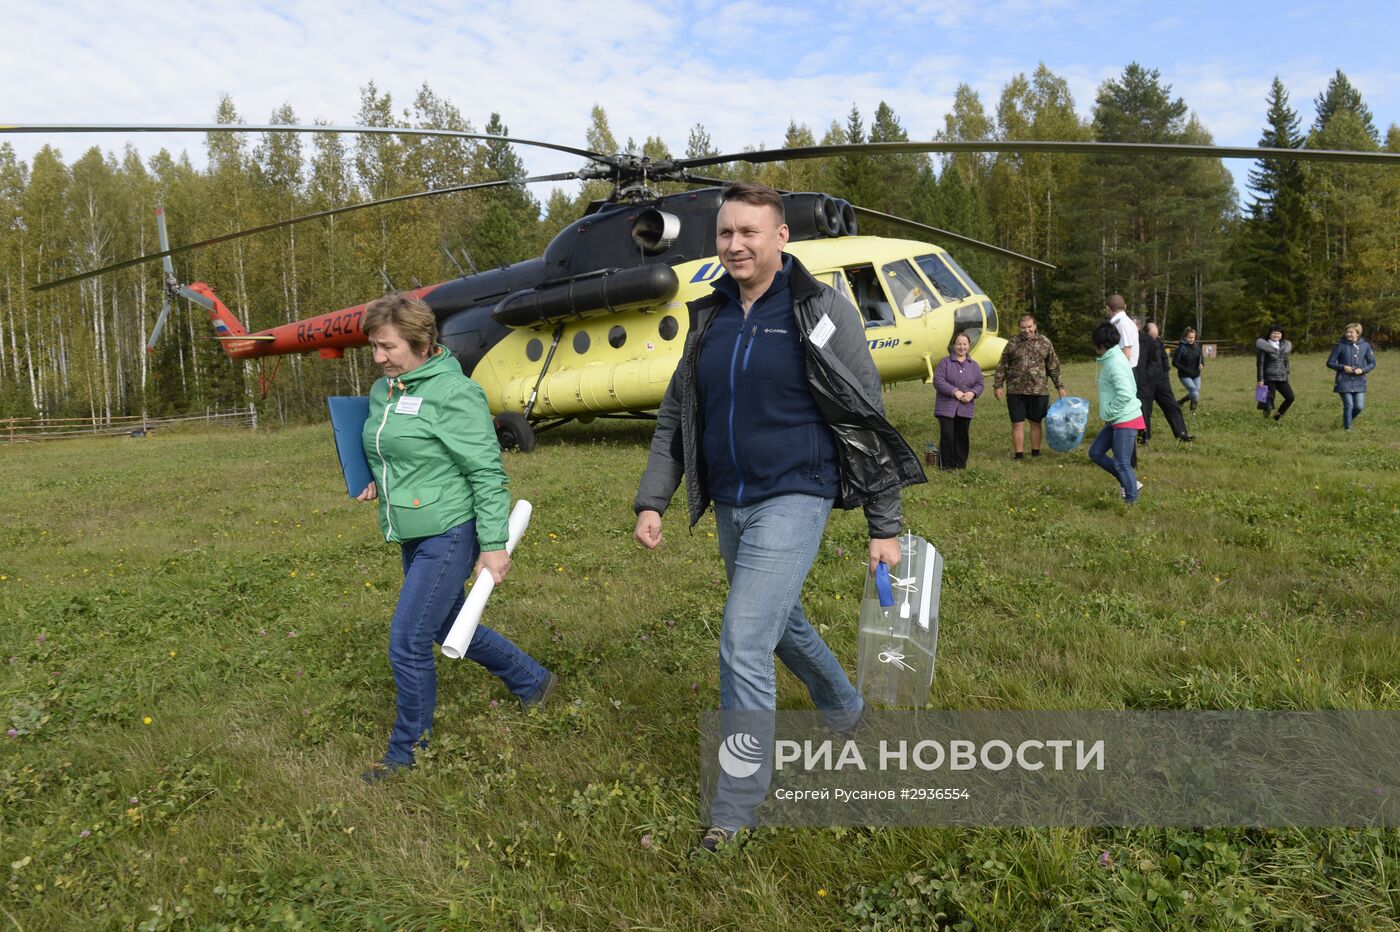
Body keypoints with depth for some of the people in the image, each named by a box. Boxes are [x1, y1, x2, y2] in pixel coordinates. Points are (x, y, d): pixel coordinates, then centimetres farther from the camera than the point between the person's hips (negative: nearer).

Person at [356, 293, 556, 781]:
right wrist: (377, 482, 5)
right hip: (413, 537, 9)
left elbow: (487, 473, -17)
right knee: (451, 628, 20)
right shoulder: (382, 391, 7)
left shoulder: (453, 392, -17)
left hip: (449, 536, -9)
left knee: (407, 642, -4)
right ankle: (533, 682, 40)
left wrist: (494, 545, -19)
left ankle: (408, 748, 17)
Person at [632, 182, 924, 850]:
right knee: (782, 624, 22)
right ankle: (845, 710, 51)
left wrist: (884, 527, -6)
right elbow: (675, 418, 13)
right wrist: (651, 501, 4)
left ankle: (735, 810, 5)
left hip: (793, 499, -6)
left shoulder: (820, 312, -8)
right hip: (729, 506, 7)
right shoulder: (709, 317, 8)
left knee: (742, 647, -12)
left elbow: (867, 421, -6)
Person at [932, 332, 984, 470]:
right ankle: (946, 465, 0)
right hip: (946, 408, -4)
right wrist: (954, 392, -18)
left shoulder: (974, 366, 14)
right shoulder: (945, 362, 0)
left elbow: (980, 384, 12)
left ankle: (960, 464, 15)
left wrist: (972, 393, -10)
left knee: (962, 437, 6)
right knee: (947, 436, -7)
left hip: (965, 408, 4)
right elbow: (938, 381, -9)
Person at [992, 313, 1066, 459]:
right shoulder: (1013, 343, 3)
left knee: (1036, 423, 10)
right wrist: (998, 385, 1)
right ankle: (1019, 456, 8)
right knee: (1017, 424, 1)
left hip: (1037, 392, 1)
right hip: (1015, 392, 0)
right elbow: (1002, 366, 6)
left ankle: (1036, 453, 22)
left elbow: (1053, 367, 9)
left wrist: (1060, 386, 8)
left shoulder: (1045, 343, 4)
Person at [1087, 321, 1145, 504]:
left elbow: (1125, 393, -29)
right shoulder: (1110, 360, 11)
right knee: (1095, 452, 13)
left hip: (1126, 420, -10)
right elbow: (1132, 388, 20)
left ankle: (1132, 499, 9)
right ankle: (1131, 483, 19)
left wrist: (1108, 413, -16)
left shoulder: (1114, 363, -19)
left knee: (1121, 463, -4)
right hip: (1117, 420, 10)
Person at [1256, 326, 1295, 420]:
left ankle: (1278, 415, 19)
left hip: (1282, 378, 6)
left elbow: (1286, 362, 20)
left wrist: (1286, 375, 15)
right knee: (1269, 398, -10)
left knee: (1290, 398, 0)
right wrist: (1260, 379, -12)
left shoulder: (1284, 346, 13)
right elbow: (1260, 364, -7)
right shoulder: (1264, 346, -5)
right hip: (1269, 378, -6)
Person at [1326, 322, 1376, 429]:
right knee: (1349, 405, -8)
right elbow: (1330, 363, 1)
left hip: (1359, 382, 2)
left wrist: (1362, 370, -11)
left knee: (1359, 406, -3)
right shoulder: (1341, 346, -3)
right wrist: (1343, 367, -14)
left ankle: (1348, 420, 26)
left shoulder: (1365, 346, 2)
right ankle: (1347, 428, 6)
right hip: (1344, 381, -2)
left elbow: (1372, 363, 9)